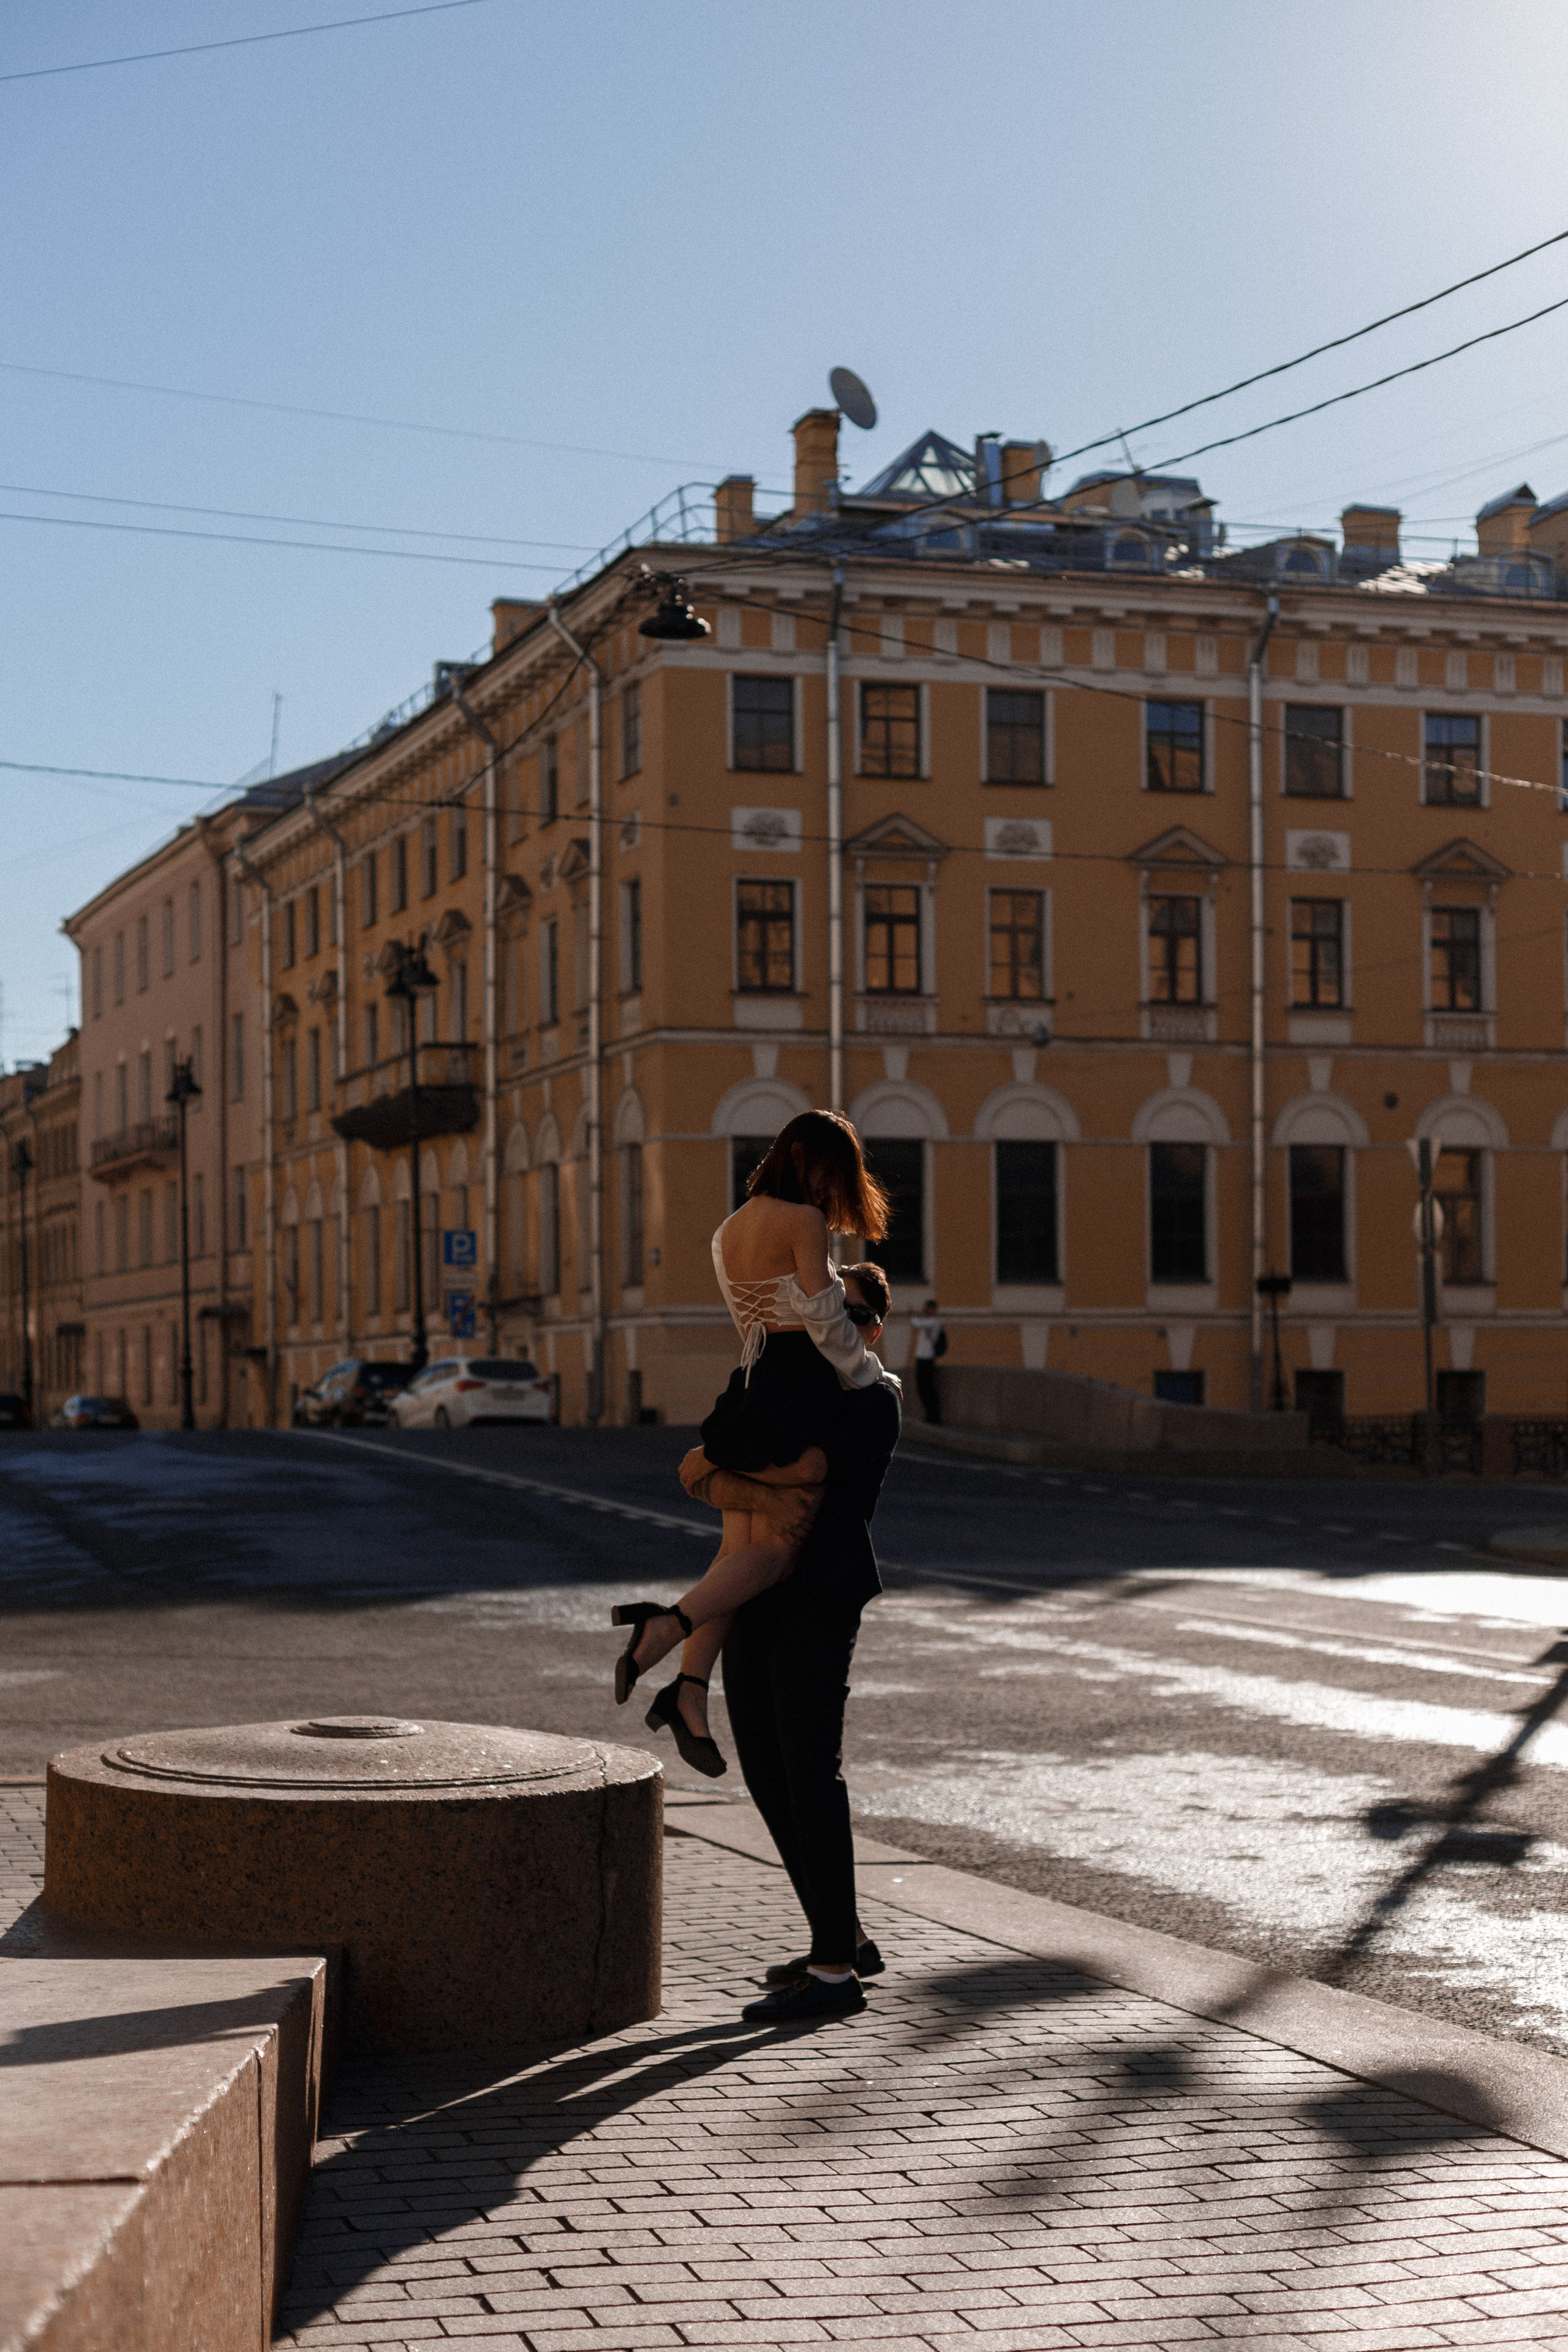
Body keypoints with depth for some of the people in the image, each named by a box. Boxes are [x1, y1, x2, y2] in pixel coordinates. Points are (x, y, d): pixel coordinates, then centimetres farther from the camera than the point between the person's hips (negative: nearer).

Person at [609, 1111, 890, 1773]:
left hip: (749, 1390, 8)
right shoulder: (803, 1222, -9)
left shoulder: (729, 1232, 16)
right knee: (774, 1551, -1)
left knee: (740, 1552, 6)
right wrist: (873, 1376, 8)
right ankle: (667, 1626, -18)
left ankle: (690, 1691, -4)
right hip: (796, 1400, -8)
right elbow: (826, 1322, -9)